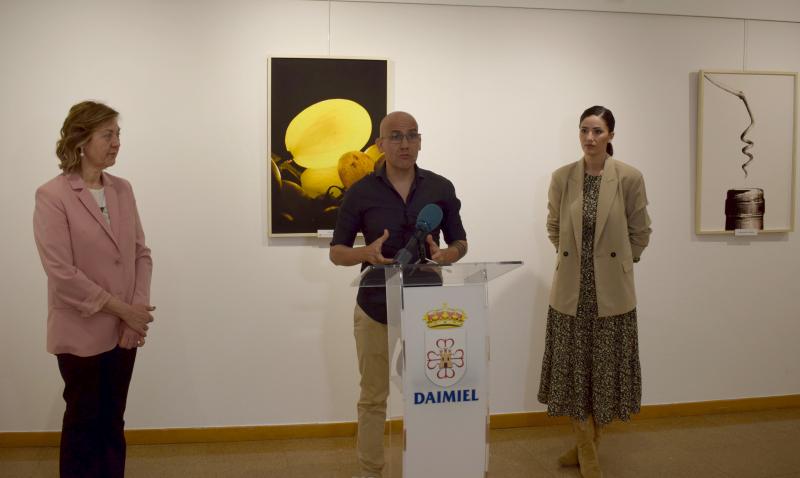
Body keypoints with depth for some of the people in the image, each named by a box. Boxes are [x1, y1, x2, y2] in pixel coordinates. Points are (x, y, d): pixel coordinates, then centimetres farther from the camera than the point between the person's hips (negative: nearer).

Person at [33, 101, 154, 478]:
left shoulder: (122, 189, 5)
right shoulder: (52, 196, -12)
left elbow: (141, 253, 4)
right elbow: (61, 272, -18)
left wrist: (135, 312, -9)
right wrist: (122, 309, -16)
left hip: (124, 329, 5)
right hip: (81, 332, -5)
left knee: (112, 420, 15)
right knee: (84, 421, 11)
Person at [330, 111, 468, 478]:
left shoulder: (441, 188, 1)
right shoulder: (360, 193, -4)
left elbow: (461, 243, 8)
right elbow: (336, 253, 1)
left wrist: (444, 255, -16)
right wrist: (368, 252, -21)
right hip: (375, 308, -1)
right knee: (373, 398, 9)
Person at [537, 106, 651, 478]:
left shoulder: (630, 177, -7)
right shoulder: (562, 177, -1)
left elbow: (640, 232, 3)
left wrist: (616, 262, 7)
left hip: (612, 290, -1)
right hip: (571, 287, 2)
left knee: (606, 367, 6)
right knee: (574, 367, 5)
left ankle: (588, 442, 25)